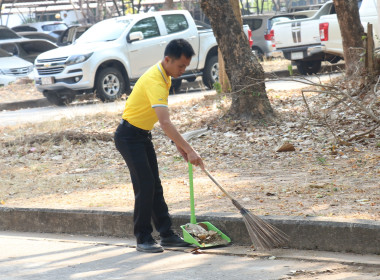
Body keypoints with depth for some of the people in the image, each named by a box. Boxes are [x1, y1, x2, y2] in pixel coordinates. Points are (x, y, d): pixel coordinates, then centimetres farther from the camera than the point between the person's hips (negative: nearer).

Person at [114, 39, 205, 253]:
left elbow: (164, 120, 15)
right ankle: (143, 239, -4)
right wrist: (189, 150, -39)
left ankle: (167, 234, 13)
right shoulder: (155, 81, -28)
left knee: (155, 187, 10)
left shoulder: (164, 76, 4)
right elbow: (165, 123, -37)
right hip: (129, 136, -10)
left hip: (143, 135, 10)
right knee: (145, 186, -11)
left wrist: (178, 143, 9)